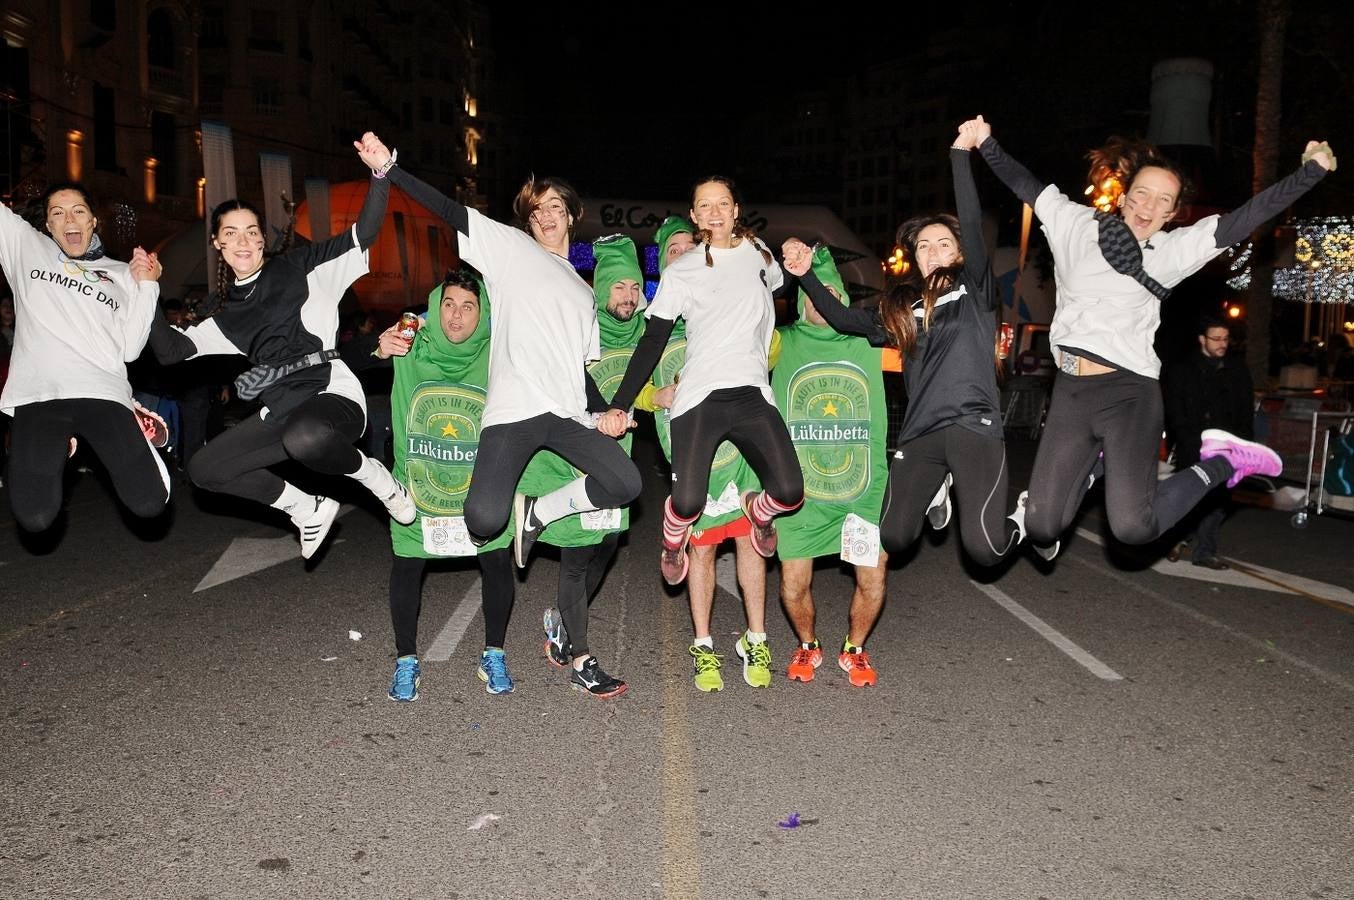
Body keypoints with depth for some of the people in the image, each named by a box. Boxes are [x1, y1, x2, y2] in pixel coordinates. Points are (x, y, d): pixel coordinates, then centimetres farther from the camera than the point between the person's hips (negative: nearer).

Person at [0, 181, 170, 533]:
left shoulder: (122, 274, 18)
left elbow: (129, 349, 8)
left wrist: (147, 285, 4)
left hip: (103, 392, 0)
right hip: (36, 395, 0)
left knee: (149, 502, -18)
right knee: (35, 517, -18)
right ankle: (57, 449, 18)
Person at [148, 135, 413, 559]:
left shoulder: (299, 268, 4)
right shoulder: (228, 313, 18)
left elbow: (362, 235, -5)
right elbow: (172, 350, 12)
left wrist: (379, 174, -19)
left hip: (332, 394, -7)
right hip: (281, 409, 7)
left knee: (305, 437, -41)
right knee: (204, 469, 3)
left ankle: (376, 478, -9)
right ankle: (309, 510, 15)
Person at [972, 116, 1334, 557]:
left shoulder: (1173, 250, 5)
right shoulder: (1076, 224, 10)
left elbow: (1245, 218, -1)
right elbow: (1025, 185, 18)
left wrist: (1311, 170, -8)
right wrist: (987, 144, 16)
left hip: (1128, 392, -3)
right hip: (1069, 391, 3)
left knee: (1132, 527, -19)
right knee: (1041, 528, 0)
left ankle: (1218, 462, 9)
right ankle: (1096, 464, 32)